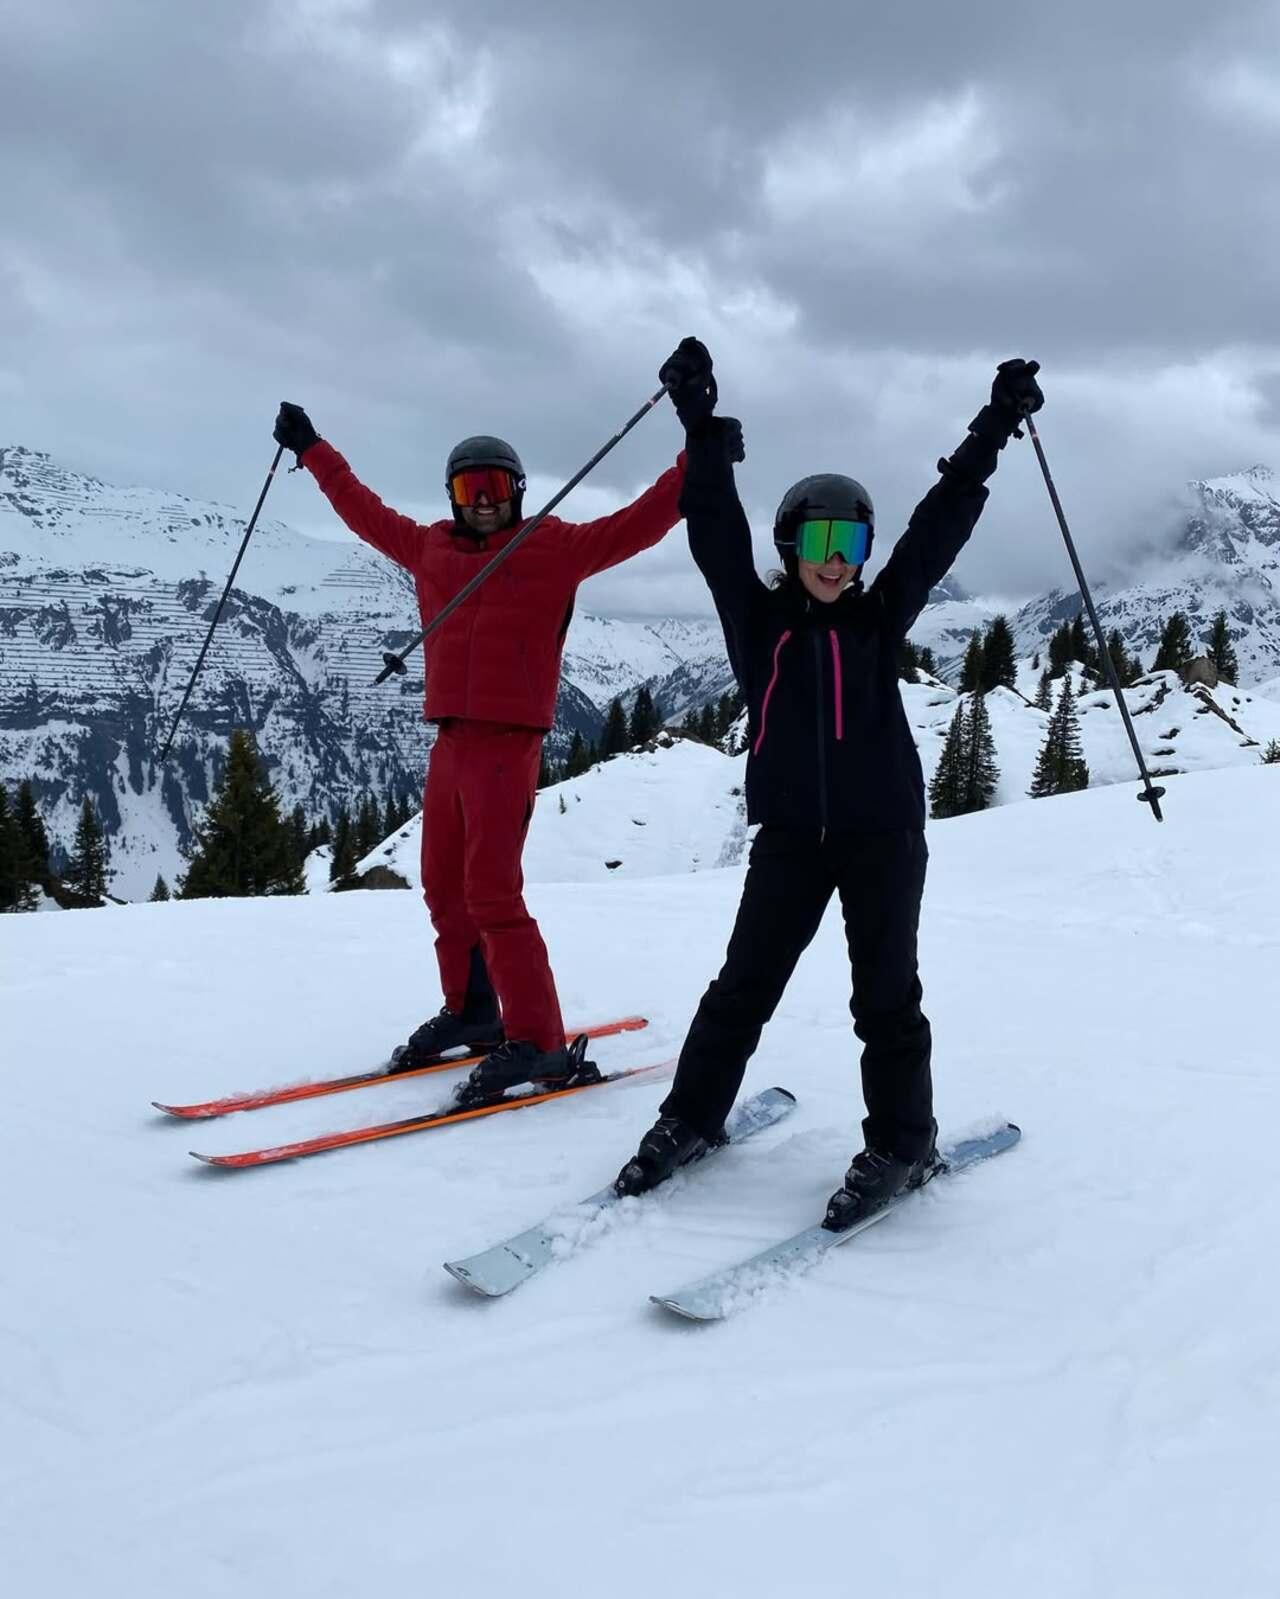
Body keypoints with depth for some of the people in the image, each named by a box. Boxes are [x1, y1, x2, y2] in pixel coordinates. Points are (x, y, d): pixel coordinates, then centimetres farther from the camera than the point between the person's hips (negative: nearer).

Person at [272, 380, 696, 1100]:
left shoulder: (554, 549, 0)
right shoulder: (433, 549, 15)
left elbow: (637, 524, -8)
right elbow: (369, 513, 29)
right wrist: (312, 451, 37)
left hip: (508, 744, -7)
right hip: (450, 741, 7)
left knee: (492, 894, -13)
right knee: (446, 888, 14)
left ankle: (539, 1042, -7)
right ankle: (470, 1011, 30)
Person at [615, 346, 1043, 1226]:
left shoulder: (880, 619, 5)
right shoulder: (759, 618, 4)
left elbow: (940, 527, 2)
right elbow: (718, 533, -3)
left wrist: (993, 430, 0)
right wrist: (704, 431, -10)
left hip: (884, 832, 0)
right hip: (791, 833, 1)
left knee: (885, 995, 4)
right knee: (743, 984, 6)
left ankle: (901, 1143, 17)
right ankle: (692, 1117, 21)